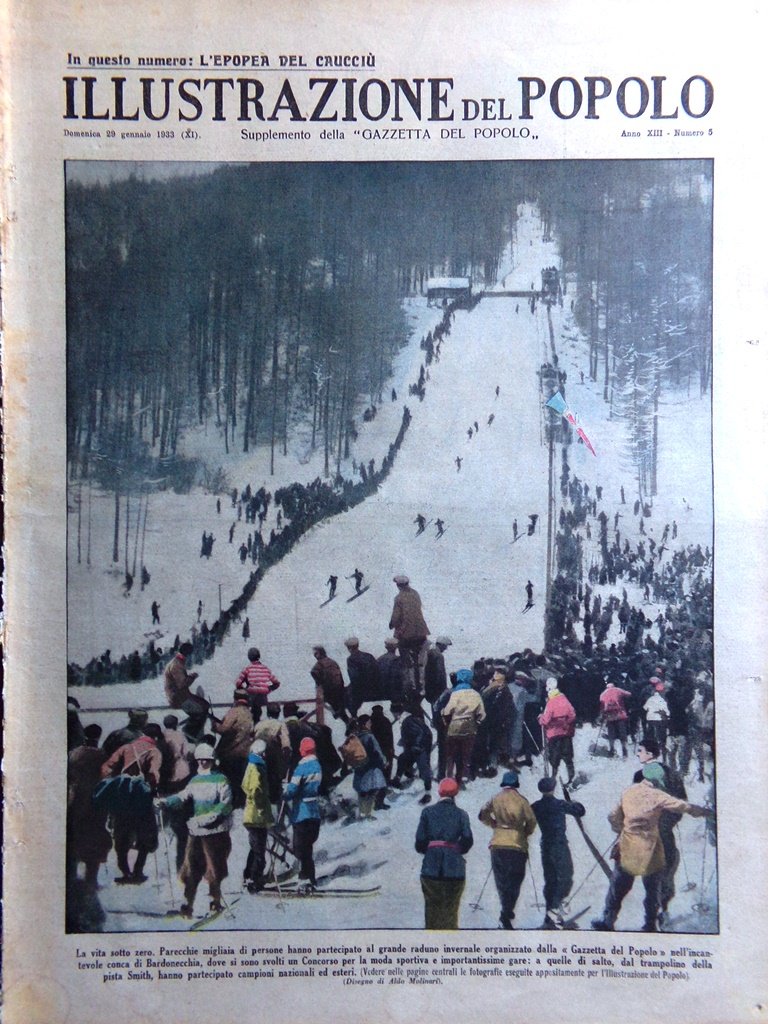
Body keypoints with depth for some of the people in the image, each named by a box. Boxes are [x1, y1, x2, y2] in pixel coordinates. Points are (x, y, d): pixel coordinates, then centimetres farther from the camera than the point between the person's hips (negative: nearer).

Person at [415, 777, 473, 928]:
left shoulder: (428, 812, 3)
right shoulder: (461, 814, 3)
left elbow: (420, 838, -3)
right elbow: (468, 839, -6)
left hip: (431, 867, 0)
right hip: (455, 869, 0)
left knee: (432, 906, 13)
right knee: (450, 909, 9)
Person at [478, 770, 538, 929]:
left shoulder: (495, 799, 4)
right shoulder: (521, 800, -2)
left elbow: (482, 815, 5)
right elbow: (531, 821, -4)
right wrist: (526, 832, 15)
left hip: (498, 844, 2)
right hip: (518, 845, -2)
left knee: (501, 879, 14)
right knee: (514, 881, 4)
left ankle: (507, 910, 16)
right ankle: (506, 914, -10)